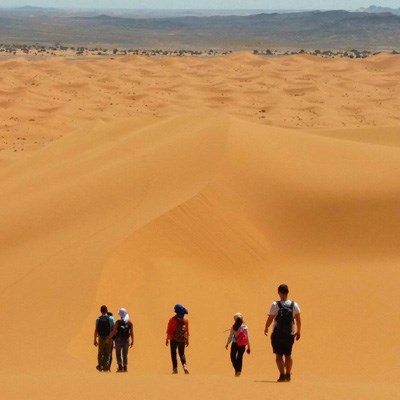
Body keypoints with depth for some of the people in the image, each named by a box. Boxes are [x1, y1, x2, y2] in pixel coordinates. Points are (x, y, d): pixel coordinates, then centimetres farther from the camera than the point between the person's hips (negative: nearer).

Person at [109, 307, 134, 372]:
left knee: (118, 354, 7)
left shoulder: (118, 322, -11)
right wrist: (132, 341, 2)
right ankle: (125, 367, 12)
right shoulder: (130, 322, -4)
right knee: (125, 354, 14)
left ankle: (120, 366, -9)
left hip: (118, 339, -2)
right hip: (126, 340, 2)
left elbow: (114, 331, -14)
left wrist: (109, 338, -4)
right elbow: (131, 332, -5)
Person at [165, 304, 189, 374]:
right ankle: (184, 365, -11)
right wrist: (187, 340, 14)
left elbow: (169, 330, -6)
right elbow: (187, 331, 8)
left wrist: (167, 339, -1)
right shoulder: (185, 320, 5)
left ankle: (175, 368, -4)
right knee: (182, 353, 13)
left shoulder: (172, 320, -6)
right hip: (182, 339, 3)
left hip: (174, 339, -3)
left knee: (173, 353, 3)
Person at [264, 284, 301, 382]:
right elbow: (298, 319, 2)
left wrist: (266, 328, 10)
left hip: (277, 334, -3)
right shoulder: (294, 305, 0)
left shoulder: (275, 305, -8)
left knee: (279, 355, 0)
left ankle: (282, 375, -13)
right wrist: (298, 331, 15)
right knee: (288, 355, 17)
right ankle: (288, 375, 20)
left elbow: (270, 319, -7)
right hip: (290, 334, 3)